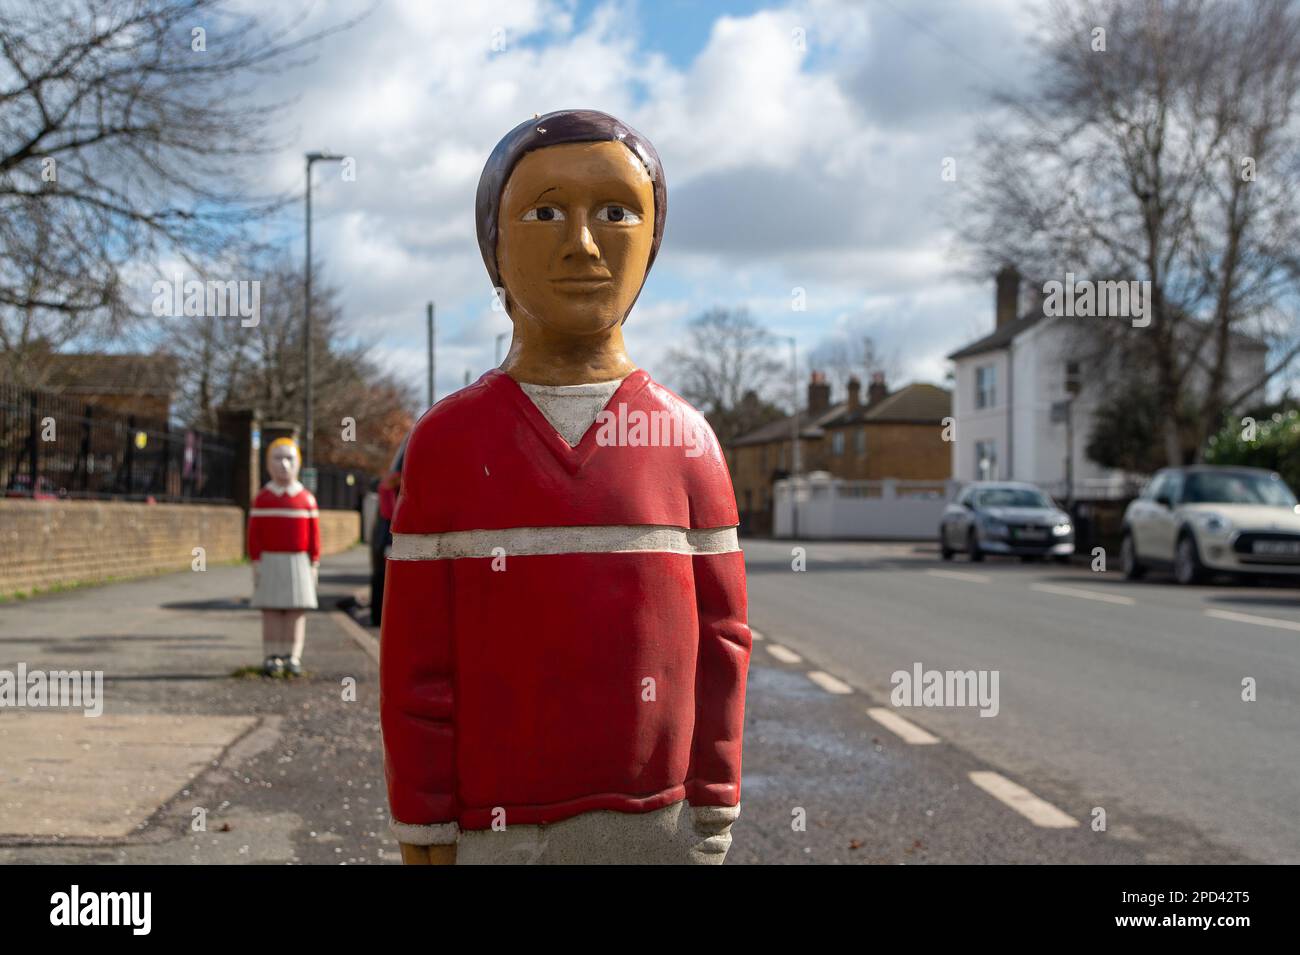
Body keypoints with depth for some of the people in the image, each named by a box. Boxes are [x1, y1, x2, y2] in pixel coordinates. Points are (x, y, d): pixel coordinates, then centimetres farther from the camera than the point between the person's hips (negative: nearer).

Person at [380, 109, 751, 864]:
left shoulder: (687, 444, -1)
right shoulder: (446, 442, -3)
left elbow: (717, 643, 2)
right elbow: (417, 659, -2)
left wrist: (713, 823, 1)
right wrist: (425, 833, -3)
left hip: (657, 825, 1)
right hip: (498, 830, 0)